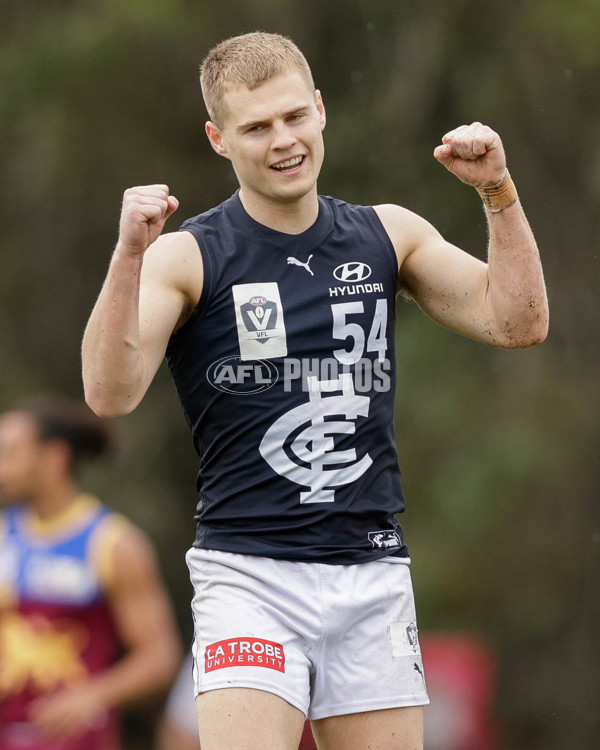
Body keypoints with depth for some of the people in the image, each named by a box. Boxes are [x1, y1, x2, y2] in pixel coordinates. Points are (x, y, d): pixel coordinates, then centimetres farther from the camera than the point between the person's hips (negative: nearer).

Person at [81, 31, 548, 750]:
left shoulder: (389, 236, 11)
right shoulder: (186, 258, -4)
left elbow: (515, 322, 7)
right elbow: (111, 394, -16)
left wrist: (499, 193, -4)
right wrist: (130, 254, -28)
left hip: (373, 575, 4)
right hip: (249, 575, -4)